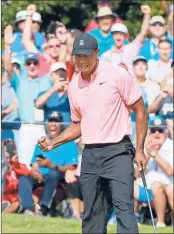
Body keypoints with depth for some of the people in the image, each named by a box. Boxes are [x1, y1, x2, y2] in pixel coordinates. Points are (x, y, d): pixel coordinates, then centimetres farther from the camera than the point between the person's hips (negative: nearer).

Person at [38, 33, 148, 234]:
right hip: (90, 155, 6)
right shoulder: (74, 86, 9)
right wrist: (54, 142, 7)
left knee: (123, 208, -16)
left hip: (117, 152, -6)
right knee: (91, 213, 7)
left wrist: (140, 150, -7)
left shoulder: (117, 75, -8)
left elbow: (140, 110, -3)